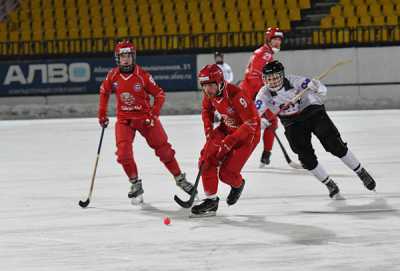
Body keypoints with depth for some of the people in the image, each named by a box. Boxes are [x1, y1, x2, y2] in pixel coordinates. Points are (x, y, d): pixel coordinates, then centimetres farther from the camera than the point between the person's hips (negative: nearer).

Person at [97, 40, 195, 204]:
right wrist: (102, 114, 12)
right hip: (124, 119, 2)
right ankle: (135, 184, 2)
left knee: (163, 149, 0)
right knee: (123, 153, -15)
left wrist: (154, 114, -18)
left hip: (145, 117, -2)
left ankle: (180, 179, 16)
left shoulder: (142, 76, -15)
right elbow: (104, 92, 12)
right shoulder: (113, 76, -6)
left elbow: (159, 94, -8)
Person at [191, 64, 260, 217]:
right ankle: (211, 200, -2)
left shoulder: (236, 95, -33)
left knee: (227, 173, -13)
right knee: (207, 160, -12)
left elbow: (251, 123, -31)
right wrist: (208, 129, -2)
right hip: (227, 129, 7)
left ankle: (238, 185, 25)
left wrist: (230, 141, -31)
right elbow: (207, 110, 15)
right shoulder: (210, 94, -9)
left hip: (248, 133, -7)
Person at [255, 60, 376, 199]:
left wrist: (317, 87, -47)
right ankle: (330, 185, 7)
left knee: (335, 145, -9)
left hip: (312, 112, -2)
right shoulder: (265, 94, -17)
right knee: (307, 158, -10)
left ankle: (362, 173, 8)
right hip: (293, 124, 2)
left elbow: (322, 90, -24)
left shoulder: (294, 81, -24)